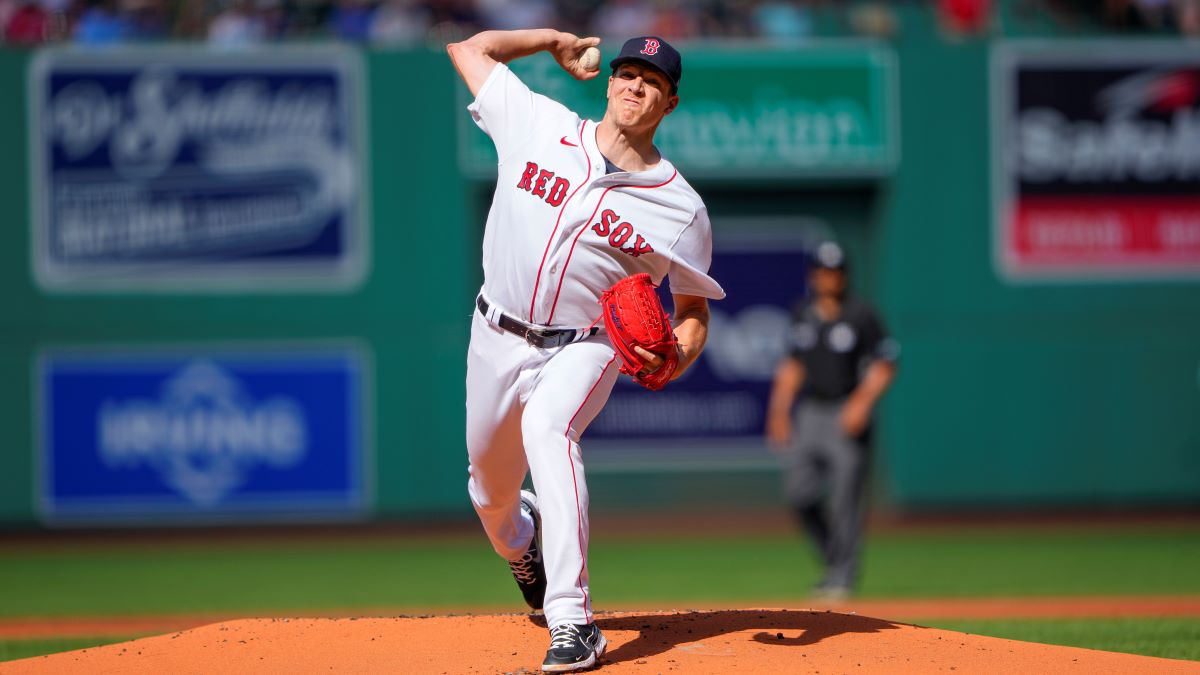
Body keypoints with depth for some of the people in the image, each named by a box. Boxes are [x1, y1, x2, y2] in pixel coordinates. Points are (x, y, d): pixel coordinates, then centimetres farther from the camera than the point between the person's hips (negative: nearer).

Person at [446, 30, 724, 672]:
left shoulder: (681, 208, -7)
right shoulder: (540, 126, -3)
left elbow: (693, 306, 0)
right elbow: (469, 47, 7)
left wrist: (674, 356, -21)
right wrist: (556, 39, 11)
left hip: (584, 348, -4)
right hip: (498, 340, 4)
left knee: (547, 429, -34)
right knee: (490, 487, 13)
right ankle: (521, 543, 55)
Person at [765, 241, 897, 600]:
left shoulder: (861, 316, -5)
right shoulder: (803, 315, 11)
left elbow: (884, 366, -4)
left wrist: (862, 402, -17)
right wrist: (779, 409, 14)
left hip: (847, 415, -5)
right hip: (808, 415, 5)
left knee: (845, 498, -7)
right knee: (799, 492, -1)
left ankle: (842, 574, 0)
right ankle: (835, 557, 18)